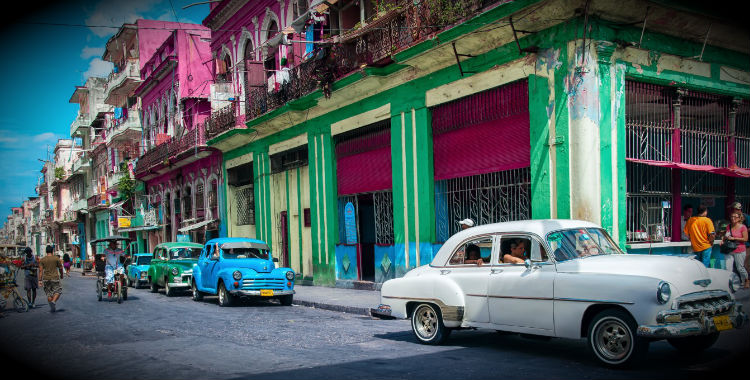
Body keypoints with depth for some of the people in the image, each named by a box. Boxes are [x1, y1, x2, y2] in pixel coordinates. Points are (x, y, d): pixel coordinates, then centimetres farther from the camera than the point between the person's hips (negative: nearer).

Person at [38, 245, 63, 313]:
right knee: (58, 292, 6)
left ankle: (52, 308, 10)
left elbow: (41, 270, -2)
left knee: (49, 294, 10)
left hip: (46, 279, 3)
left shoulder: (42, 259, 3)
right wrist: (61, 276, 19)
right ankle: (53, 302, -18)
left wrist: (40, 280, -1)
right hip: (55, 278, -3)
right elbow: (60, 268, 2)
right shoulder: (57, 258, -3)